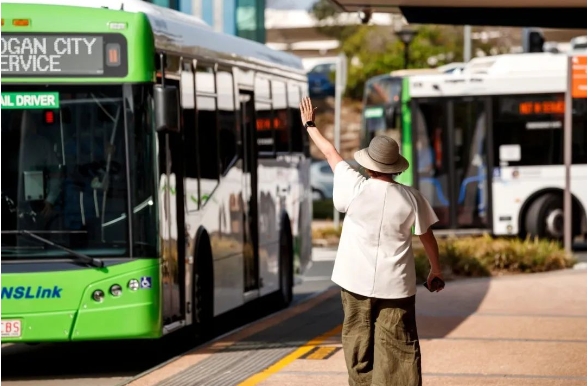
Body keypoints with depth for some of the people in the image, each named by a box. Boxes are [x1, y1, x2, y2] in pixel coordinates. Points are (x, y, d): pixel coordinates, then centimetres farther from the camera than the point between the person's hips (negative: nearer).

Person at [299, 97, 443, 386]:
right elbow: (427, 237, 5)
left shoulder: (356, 188, -7)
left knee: (359, 346, 11)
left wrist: (309, 124, 22)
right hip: (395, 285, 0)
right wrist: (436, 270, 22)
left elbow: (330, 153, 7)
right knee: (399, 351, -1)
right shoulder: (411, 198, -4)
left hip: (356, 281, 0)